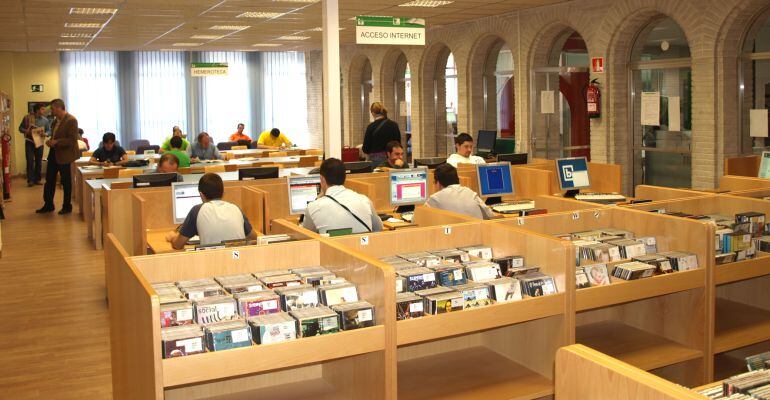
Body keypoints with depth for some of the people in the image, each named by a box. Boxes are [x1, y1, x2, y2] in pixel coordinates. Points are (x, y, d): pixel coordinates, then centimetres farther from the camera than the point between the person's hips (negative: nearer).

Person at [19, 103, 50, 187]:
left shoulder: (45, 120, 0)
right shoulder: (27, 118, -5)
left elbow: (49, 130, 6)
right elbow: (20, 128, 2)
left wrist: (45, 134, -17)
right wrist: (26, 131, -18)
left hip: (39, 142, 2)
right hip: (29, 142, -2)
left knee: (39, 161, 6)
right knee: (30, 161, -8)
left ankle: (37, 179, 15)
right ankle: (30, 180, -4)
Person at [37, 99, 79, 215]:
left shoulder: (71, 120, -17)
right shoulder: (56, 120, 9)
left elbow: (72, 140, -21)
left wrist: (56, 142, -24)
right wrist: (50, 141, 2)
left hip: (64, 155, -8)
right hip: (53, 153, 8)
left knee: (66, 182, 4)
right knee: (49, 179, 13)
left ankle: (67, 206, 17)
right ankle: (48, 205, 24)